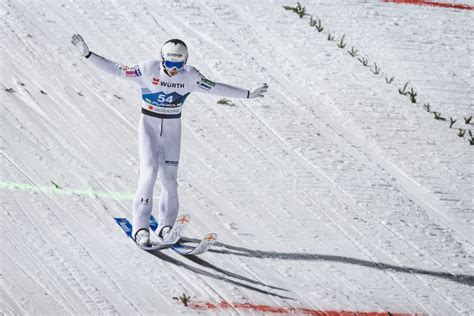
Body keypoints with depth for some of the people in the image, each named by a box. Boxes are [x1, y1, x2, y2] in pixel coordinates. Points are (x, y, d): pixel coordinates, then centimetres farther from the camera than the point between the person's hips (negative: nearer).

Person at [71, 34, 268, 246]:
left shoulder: (190, 76, -9)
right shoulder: (149, 69, -16)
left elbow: (215, 88, 1)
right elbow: (116, 70, -14)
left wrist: (248, 94, 5)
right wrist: (88, 54, -20)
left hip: (172, 128, 2)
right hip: (149, 125, -2)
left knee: (169, 177, 1)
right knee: (149, 171, -16)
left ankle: (166, 225, 18)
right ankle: (140, 227, -14)